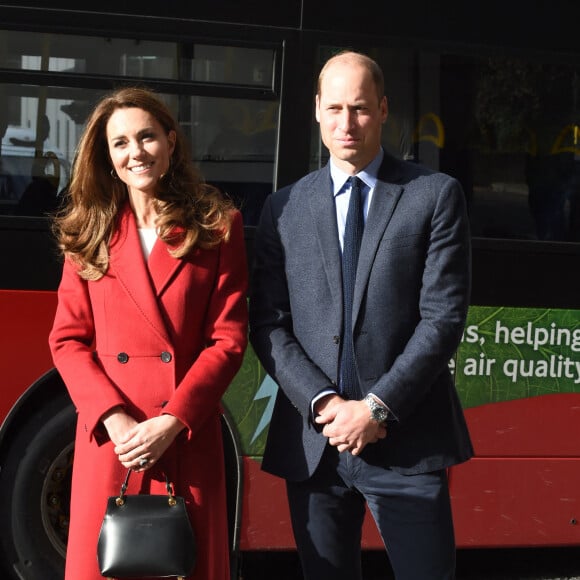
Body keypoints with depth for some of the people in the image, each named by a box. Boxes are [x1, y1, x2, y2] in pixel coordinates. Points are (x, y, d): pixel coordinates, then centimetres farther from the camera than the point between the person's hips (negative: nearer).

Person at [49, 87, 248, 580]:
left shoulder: (217, 226, 3)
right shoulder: (91, 232, 9)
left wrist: (171, 421, -12)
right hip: (108, 438, 1)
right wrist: (115, 418, -10)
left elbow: (229, 338, -2)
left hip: (187, 441, -1)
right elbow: (68, 339, 5)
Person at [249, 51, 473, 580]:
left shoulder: (435, 195, 2)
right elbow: (268, 324, 5)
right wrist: (322, 403, -9)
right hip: (313, 443, 3)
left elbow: (444, 317, -5)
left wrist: (378, 408, -12)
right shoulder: (284, 209, 10)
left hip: (407, 440, -2)